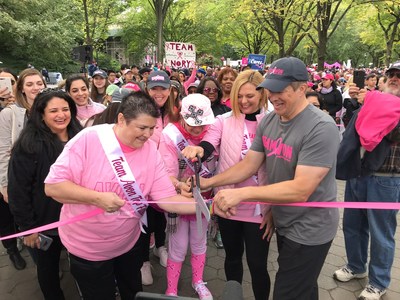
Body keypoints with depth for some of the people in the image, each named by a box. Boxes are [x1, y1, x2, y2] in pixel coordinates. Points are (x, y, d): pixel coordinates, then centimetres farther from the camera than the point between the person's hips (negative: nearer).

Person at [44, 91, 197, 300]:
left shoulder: (150, 150, -11)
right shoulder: (88, 140, -22)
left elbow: (167, 198, -13)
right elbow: (52, 186, -22)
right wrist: (97, 198, -31)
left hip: (129, 243, 4)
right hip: (87, 248, -3)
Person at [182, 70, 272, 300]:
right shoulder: (224, 121, -3)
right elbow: (209, 145, -20)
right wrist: (198, 149, -44)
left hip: (259, 207, -1)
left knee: (258, 264, 7)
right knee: (233, 256, 21)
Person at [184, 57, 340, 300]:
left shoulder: (321, 128, -26)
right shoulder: (268, 121, -3)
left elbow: (301, 190, -32)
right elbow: (248, 165, 0)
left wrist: (241, 193, -35)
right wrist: (207, 182, -11)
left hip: (309, 230, -7)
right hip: (285, 223, 7)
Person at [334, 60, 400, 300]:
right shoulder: (372, 102, 12)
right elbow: (351, 128, 9)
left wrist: (371, 104, -17)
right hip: (357, 173, 6)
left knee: (380, 233, 7)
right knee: (352, 225, 17)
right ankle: (356, 266, 39)